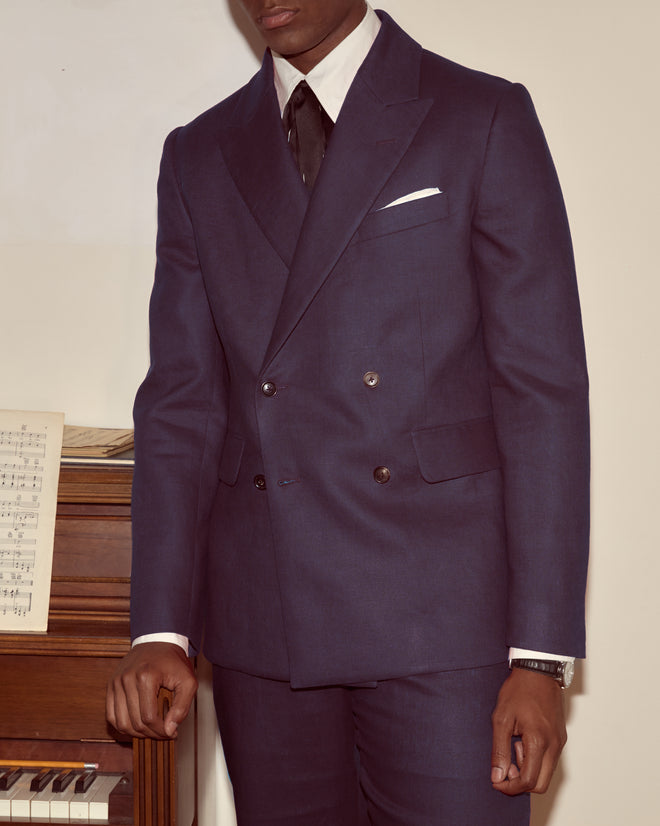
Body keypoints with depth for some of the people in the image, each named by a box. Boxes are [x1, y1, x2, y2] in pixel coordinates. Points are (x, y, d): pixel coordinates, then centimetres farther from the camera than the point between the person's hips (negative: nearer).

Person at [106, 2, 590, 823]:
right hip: (262, 632, 4)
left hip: (442, 622, -3)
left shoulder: (485, 120, -1)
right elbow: (182, 403, 7)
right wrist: (160, 629, -5)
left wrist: (542, 655, -10)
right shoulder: (198, 156, 11)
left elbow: (544, 392, -5)